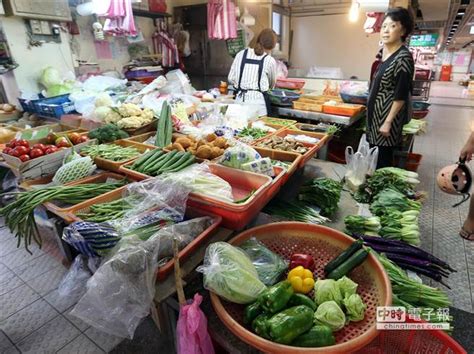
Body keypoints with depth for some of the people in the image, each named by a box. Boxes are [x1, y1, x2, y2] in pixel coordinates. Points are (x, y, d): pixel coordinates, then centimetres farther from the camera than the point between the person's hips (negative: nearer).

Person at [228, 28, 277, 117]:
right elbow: (272, 85, 14)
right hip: (258, 100, -3)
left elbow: (231, 79, 7)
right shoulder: (270, 60, 0)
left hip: (240, 99, 3)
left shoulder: (241, 54, 5)